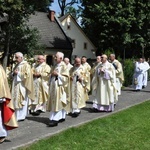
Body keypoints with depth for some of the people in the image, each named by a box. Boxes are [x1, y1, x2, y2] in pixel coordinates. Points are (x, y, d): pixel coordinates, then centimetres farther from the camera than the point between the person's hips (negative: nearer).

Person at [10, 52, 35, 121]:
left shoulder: (26, 65, -6)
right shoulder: (16, 65, 17)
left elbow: (27, 75, -17)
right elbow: (12, 75, 21)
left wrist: (18, 73, -15)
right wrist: (13, 73, -2)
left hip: (22, 86, -8)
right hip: (16, 85, 8)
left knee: (21, 101, -5)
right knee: (16, 101, 7)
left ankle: (21, 116, 2)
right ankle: (16, 116, 14)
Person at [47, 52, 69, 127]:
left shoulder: (63, 66, -8)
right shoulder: (55, 66, 14)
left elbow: (66, 77, -14)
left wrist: (57, 74, -17)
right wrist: (52, 74, 1)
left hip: (59, 87, -8)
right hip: (54, 86, 8)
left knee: (58, 103, -10)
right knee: (54, 103, 10)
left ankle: (55, 119, -12)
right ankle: (61, 117, 20)